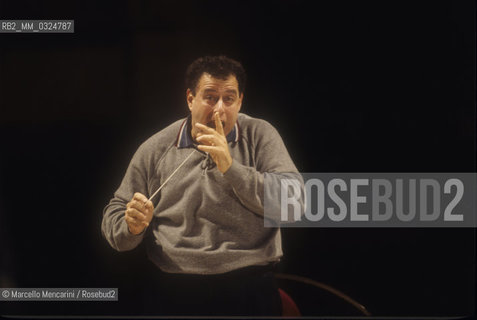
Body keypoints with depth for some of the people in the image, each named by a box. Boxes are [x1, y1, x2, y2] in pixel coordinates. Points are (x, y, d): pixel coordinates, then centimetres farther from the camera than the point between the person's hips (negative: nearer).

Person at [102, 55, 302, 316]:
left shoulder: (260, 136, 7)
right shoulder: (155, 150, 10)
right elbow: (114, 214, 16)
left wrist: (230, 167, -14)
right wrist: (132, 227, -8)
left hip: (250, 287, -4)